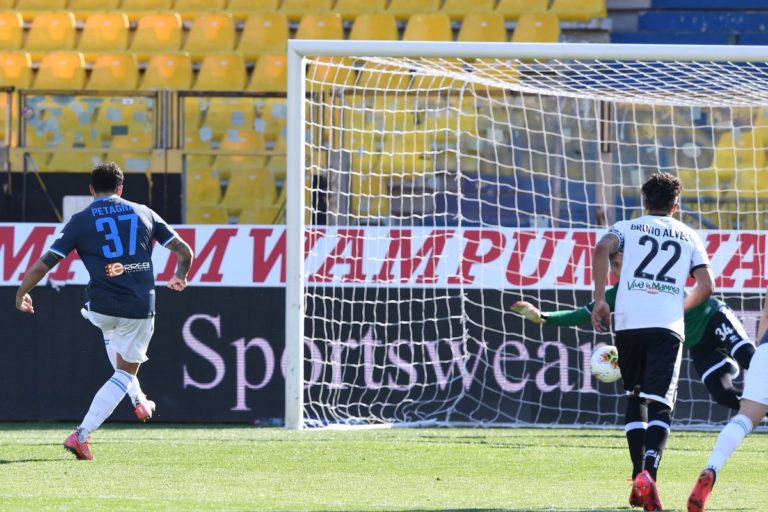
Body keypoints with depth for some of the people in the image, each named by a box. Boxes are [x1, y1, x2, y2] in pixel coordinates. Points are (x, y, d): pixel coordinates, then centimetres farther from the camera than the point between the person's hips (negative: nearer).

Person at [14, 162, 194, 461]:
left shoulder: (80, 221, 1)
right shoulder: (143, 213, 7)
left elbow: (43, 264, -2)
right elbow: (184, 251, 10)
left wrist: (21, 294, 15)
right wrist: (180, 276, 31)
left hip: (101, 308, 0)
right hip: (141, 308, 0)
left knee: (110, 328, 38)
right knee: (124, 373, 12)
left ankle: (136, 395, 35)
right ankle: (82, 435, -2)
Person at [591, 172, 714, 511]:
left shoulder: (626, 228, 16)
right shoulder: (688, 236, 18)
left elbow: (602, 250, -6)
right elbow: (706, 286, 10)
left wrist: (600, 299, -3)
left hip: (628, 322, 1)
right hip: (668, 327, -1)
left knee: (635, 399, 19)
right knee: (660, 406, -7)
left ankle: (638, 477, 12)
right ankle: (648, 473, -31)